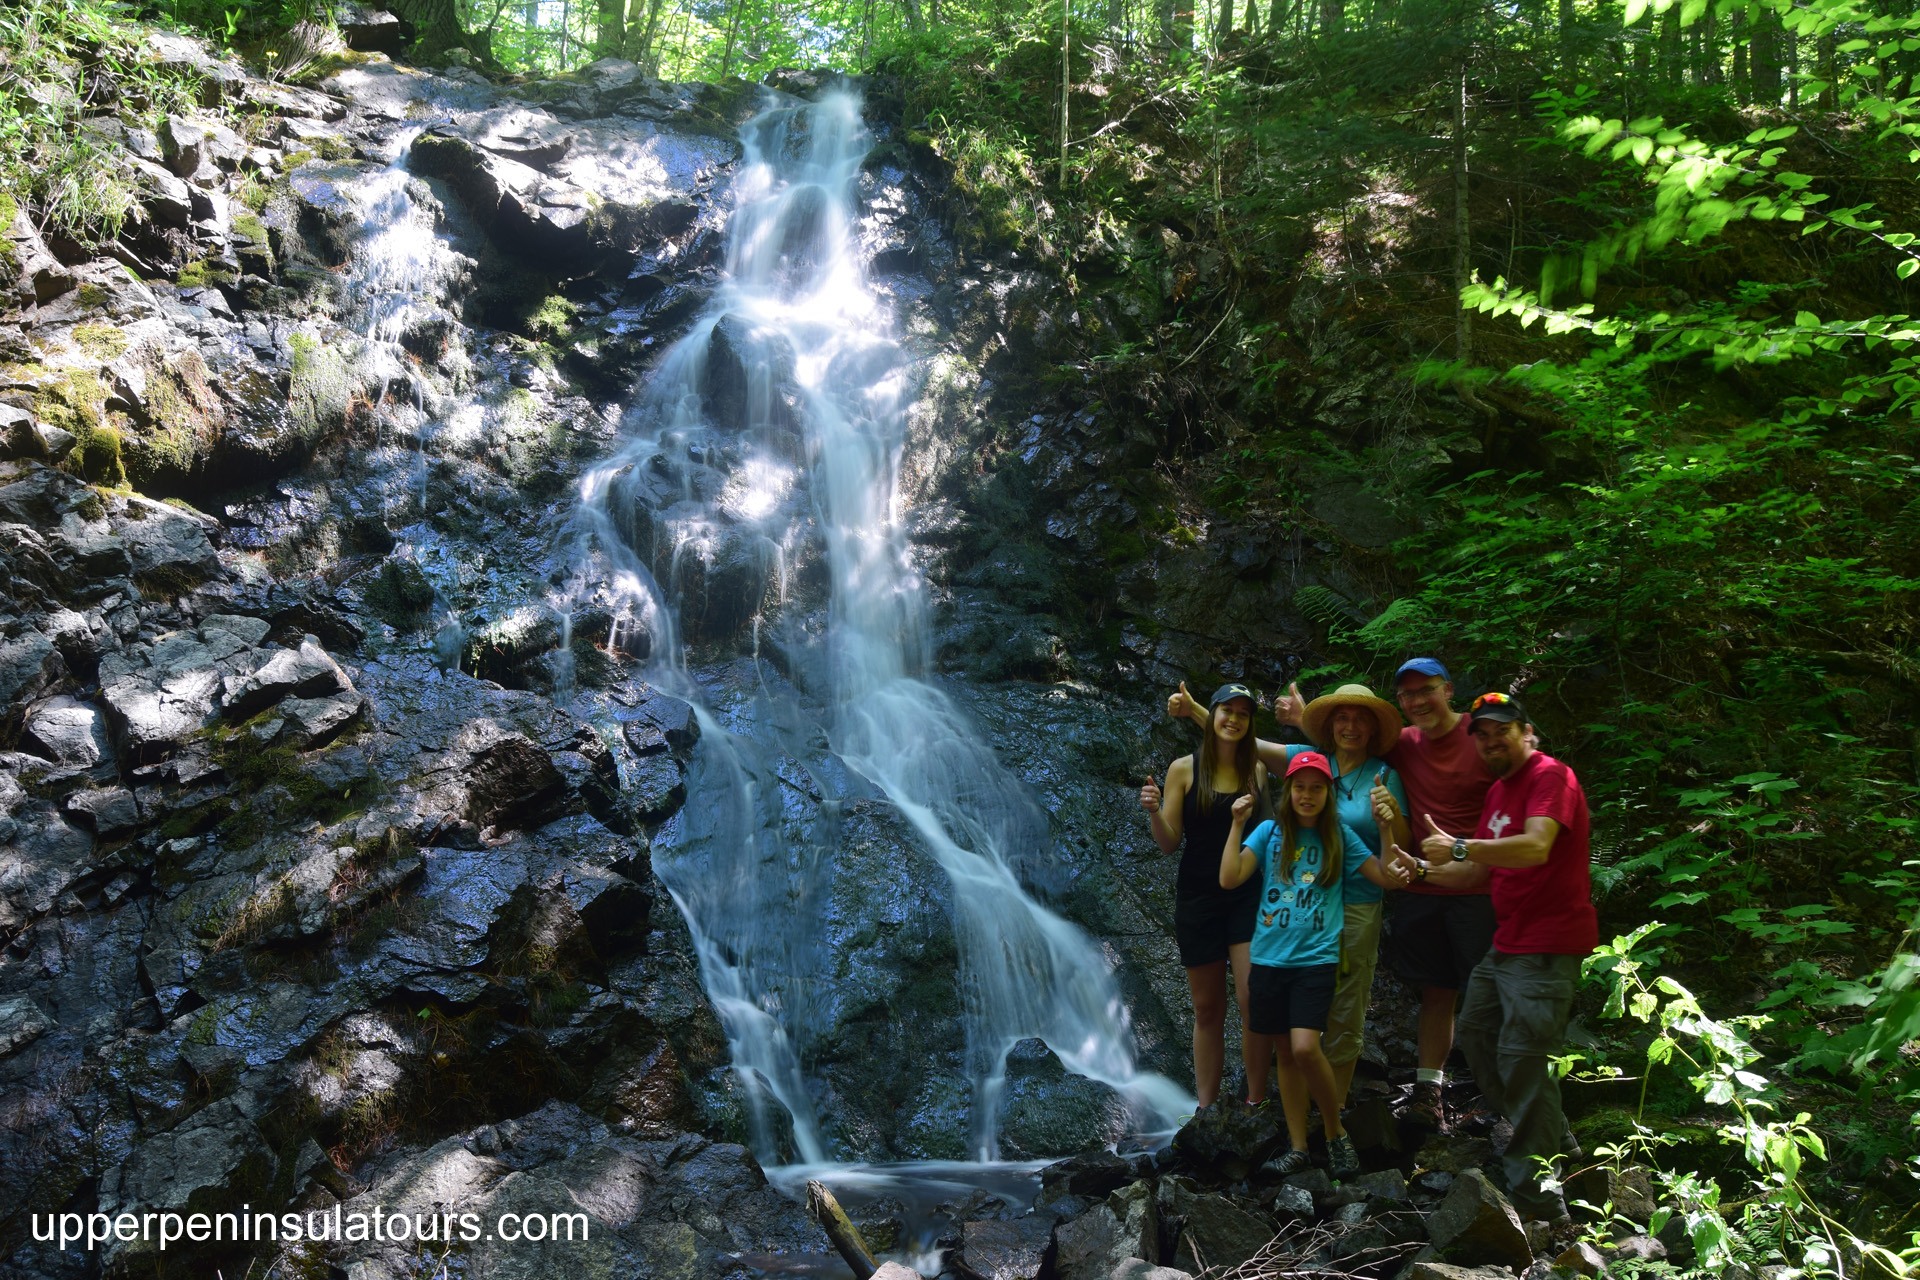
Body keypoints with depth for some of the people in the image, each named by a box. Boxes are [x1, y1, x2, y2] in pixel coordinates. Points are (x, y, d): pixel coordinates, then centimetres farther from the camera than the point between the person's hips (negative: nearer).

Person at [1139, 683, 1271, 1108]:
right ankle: (1205, 1108, 18)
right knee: (1207, 1008, 8)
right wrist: (1154, 812, -19)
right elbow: (1168, 842, 0)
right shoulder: (1184, 770, 0)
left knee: (1253, 1001, -13)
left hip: (1247, 897, 0)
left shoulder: (1258, 770, 6)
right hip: (1198, 897, 0)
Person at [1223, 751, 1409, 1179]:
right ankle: (1298, 1146, 18)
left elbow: (1387, 878, 1)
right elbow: (1229, 878, -4)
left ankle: (1336, 1132, 4)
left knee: (1305, 1047, -18)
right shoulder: (1269, 832, 6)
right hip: (1269, 956, 2)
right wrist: (1237, 825, -7)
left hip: (1315, 956, -2)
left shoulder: (1338, 836, 5)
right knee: (1285, 1053, 8)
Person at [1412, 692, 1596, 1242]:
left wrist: (1459, 847, -28)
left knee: (1523, 1062, -12)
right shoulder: (1498, 789, 18)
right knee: (1475, 1035, 18)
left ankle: (1543, 1207, -4)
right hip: (1505, 943, 10)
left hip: (1547, 948, -10)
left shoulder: (1550, 775, -12)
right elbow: (1482, 867, 21)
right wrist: (1426, 869, 8)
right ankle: (1561, 1150, 32)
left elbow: (1534, 847, -28)